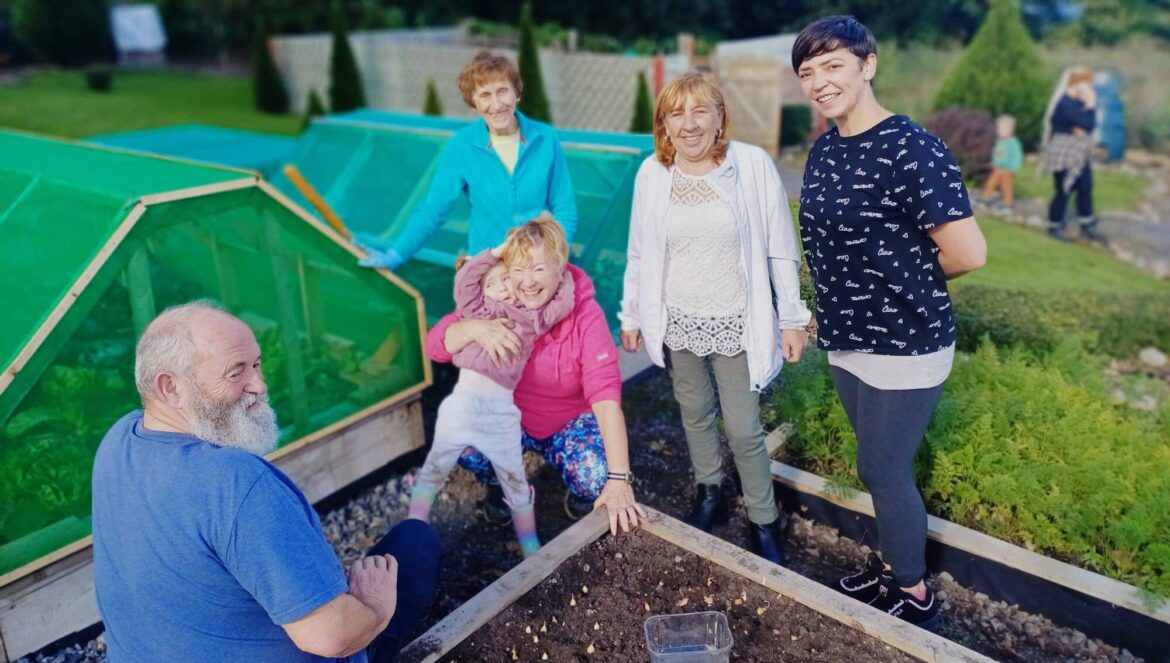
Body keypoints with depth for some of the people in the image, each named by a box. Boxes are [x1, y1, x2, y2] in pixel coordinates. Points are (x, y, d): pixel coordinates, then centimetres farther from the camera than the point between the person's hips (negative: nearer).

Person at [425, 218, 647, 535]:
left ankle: (580, 492, 10)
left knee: (597, 477, -30)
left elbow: (606, 395, -32)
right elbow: (435, 344, -20)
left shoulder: (585, 315, -24)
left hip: (570, 423, -2)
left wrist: (619, 479, -41)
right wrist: (475, 328, -44)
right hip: (509, 417, 2)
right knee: (464, 442, -28)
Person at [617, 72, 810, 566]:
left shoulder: (753, 165, -11)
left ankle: (764, 521, 25)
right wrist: (632, 314, 10)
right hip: (678, 321, 3)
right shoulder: (651, 173, -4)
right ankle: (709, 495, 41)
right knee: (695, 414, 18)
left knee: (744, 430, 3)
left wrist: (792, 317, -3)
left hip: (735, 322, -3)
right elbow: (639, 252, 6)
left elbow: (780, 250, -6)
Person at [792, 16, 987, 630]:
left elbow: (967, 254, -22)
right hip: (847, 339, 7)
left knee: (881, 470, 5)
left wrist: (907, 278, -6)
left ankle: (913, 594, 28)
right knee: (882, 464, 21)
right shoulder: (823, 150, 4)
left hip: (904, 346, -7)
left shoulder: (912, 150, -20)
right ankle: (892, 563, 41)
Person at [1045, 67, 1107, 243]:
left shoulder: (1078, 101, 7)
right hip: (1064, 152, -9)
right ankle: (1054, 226, 14)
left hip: (1080, 153, 9)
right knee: (1063, 190, -1)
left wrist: (1082, 129, -14)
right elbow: (1088, 124, -22)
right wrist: (1091, 105, -13)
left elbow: (1090, 124, 6)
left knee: (1085, 187, 11)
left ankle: (1087, 225, 22)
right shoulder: (1066, 104, -21)